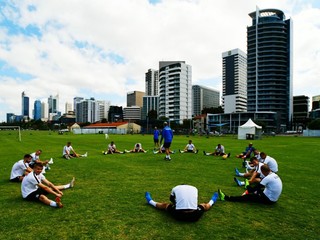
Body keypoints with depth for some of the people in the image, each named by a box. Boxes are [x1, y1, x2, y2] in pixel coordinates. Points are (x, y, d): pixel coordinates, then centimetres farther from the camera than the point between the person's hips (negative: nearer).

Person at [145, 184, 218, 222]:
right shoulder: (194, 188, 14)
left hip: (178, 215, -1)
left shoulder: (175, 188, 10)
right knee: (204, 205, 31)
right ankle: (212, 201, 61)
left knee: (165, 204, 25)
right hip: (194, 216, 2)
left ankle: (150, 201, 45)